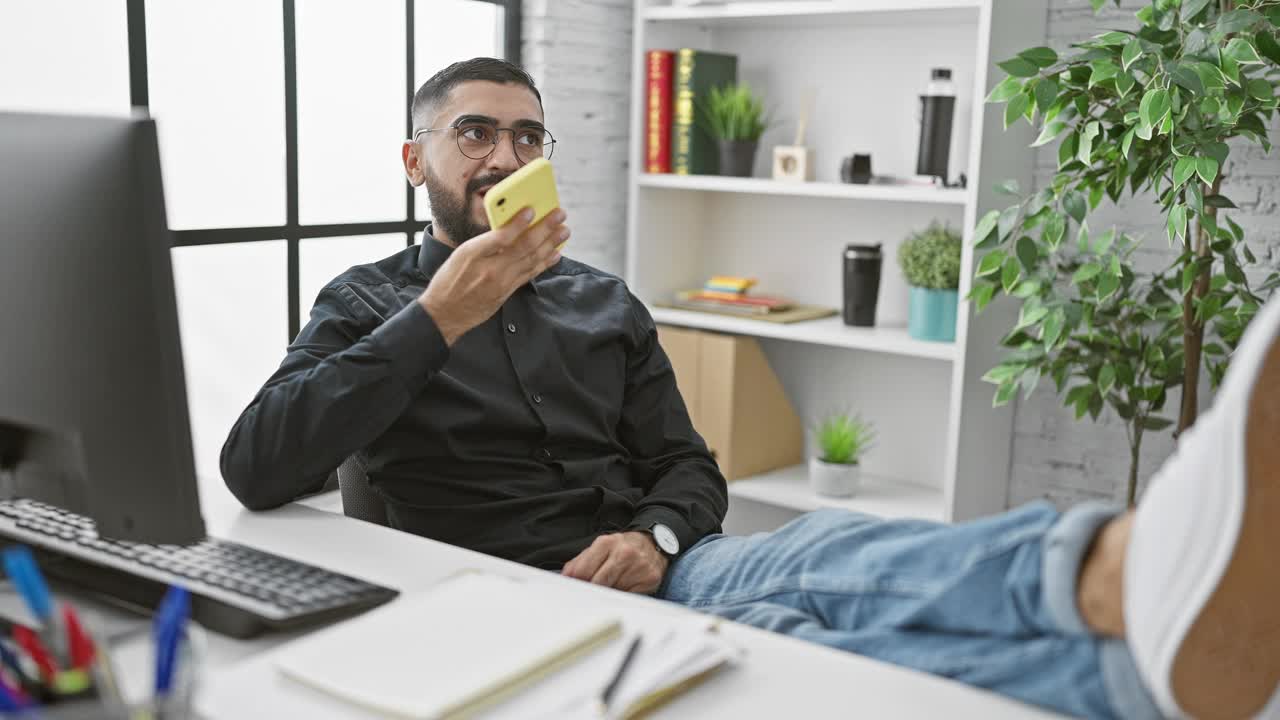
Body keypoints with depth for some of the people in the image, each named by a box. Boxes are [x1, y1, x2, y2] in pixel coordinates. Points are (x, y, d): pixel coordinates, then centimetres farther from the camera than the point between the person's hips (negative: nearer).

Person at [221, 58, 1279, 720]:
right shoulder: (370, 305, 10)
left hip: (657, 570, 4)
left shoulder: (602, 304, 20)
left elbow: (689, 469, 18)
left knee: (830, 557, -33)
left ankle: (1144, 574, -61)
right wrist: (440, 318, -11)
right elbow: (255, 472, -6)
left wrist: (657, 535, -9)